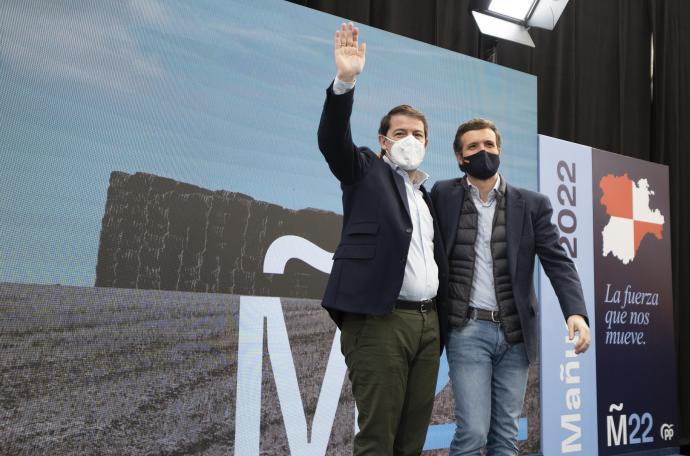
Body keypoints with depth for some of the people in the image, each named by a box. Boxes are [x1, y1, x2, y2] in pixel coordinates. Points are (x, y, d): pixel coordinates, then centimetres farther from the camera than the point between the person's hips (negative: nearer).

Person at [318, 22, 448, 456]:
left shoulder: (428, 194, 22)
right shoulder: (366, 172, 6)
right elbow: (332, 140, -13)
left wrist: (442, 321, 13)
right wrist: (345, 81, -28)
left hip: (428, 321, 6)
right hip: (380, 320, -6)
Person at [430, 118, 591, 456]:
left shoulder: (532, 204, 5)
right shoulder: (443, 195, 4)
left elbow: (557, 261, -3)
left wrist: (576, 312, -15)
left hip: (515, 332, 2)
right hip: (468, 330, -2)